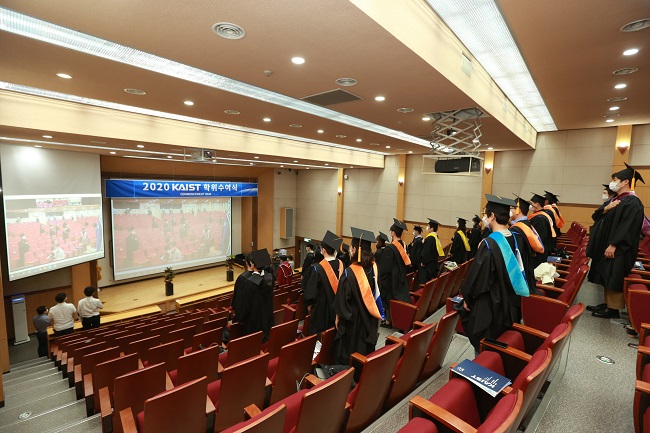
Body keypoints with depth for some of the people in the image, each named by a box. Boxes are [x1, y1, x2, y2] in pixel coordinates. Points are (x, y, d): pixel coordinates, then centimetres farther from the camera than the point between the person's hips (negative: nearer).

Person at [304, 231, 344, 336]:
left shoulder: (319, 268, -22)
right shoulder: (341, 265, -9)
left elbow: (312, 288, -14)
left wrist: (309, 304, 1)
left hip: (322, 308, -5)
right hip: (338, 306, 5)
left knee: (319, 333, 10)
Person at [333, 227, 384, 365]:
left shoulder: (349, 272, -26)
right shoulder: (374, 268, -9)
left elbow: (342, 299, -17)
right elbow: (378, 292, 3)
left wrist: (338, 316, -1)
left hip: (353, 320, -5)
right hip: (370, 319, 5)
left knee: (348, 355, 14)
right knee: (366, 350, 23)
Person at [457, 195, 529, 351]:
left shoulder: (488, 244, -24)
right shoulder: (515, 239, -3)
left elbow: (477, 276, -19)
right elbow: (518, 269, 11)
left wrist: (467, 298, -6)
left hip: (489, 307, -7)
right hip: (511, 304, 8)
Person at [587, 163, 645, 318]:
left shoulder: (632, 202, -15)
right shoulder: (617, 200, 13)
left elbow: (627, 227, -22)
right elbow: (607, 222, 20)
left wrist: (613, 245, -23)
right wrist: (606, 209, 1)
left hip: (618, 250, -9)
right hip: (607, 245, 9)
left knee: (614, 279, -2)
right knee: (608, 277, 14)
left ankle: (613, 309, 8)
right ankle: (607, 303, 23)